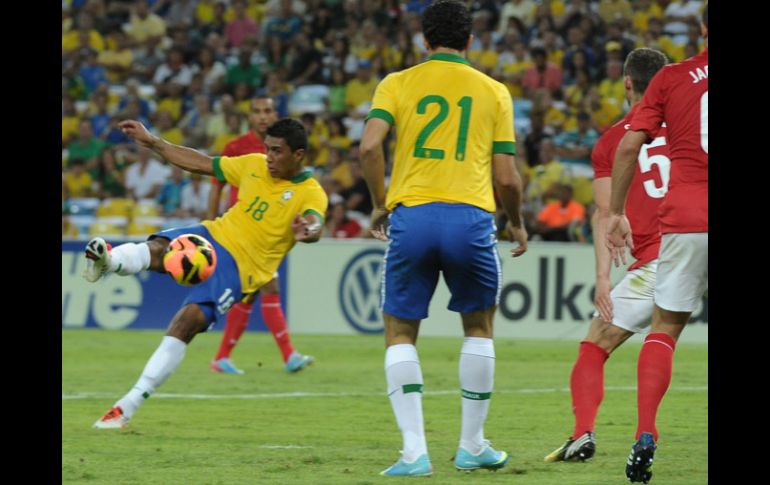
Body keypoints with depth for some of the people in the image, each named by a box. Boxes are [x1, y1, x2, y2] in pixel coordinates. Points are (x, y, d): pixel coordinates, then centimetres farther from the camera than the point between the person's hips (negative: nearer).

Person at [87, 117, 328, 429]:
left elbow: (314, 224, -29)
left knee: (187, 323, -22)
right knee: (156, 249, -29)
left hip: (238, 267, -5)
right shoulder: (254, 166, 10)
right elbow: (202, 164, 20)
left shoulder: (311, 193, -7)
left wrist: (308, 230, -54)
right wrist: (152, 143, 18)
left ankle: (128, 406, -20)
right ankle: (106, 262, -61)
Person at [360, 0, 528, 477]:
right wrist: (518, 224, 25)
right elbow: (506, 177, 7)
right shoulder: (493, 91, 12)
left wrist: (379, 204, 10)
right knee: (479, 327, 22)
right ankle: (472, 445, 23)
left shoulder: (397, 84, 10)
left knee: (401, 333, 11)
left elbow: (370, 146, -5)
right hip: (470, 218, 0)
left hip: (410, 217, 0)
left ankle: (415, 450, -3)